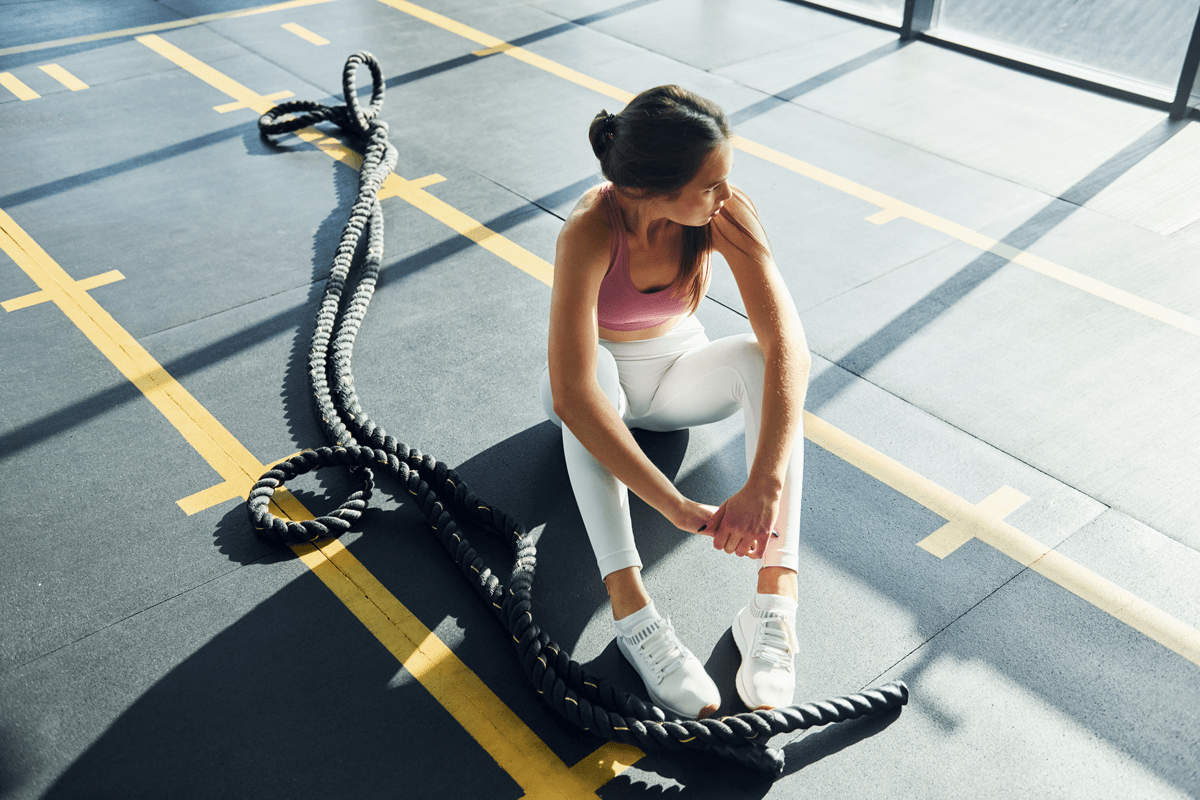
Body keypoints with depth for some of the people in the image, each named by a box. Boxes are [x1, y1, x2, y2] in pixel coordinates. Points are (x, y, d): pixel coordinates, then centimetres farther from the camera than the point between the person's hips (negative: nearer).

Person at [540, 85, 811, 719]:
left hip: (678, 371, 2)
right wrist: (679, 509, -49)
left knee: (758, 357, -30)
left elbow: (789, 346, -35)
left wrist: (763, 486, -47)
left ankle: (775, 597, -36)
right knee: (592, 375, -37)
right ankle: (631, 611, -42)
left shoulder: (726, 214, -26)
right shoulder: (589, 232, -34)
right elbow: (571, 394, -44)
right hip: (598, 382, -2)